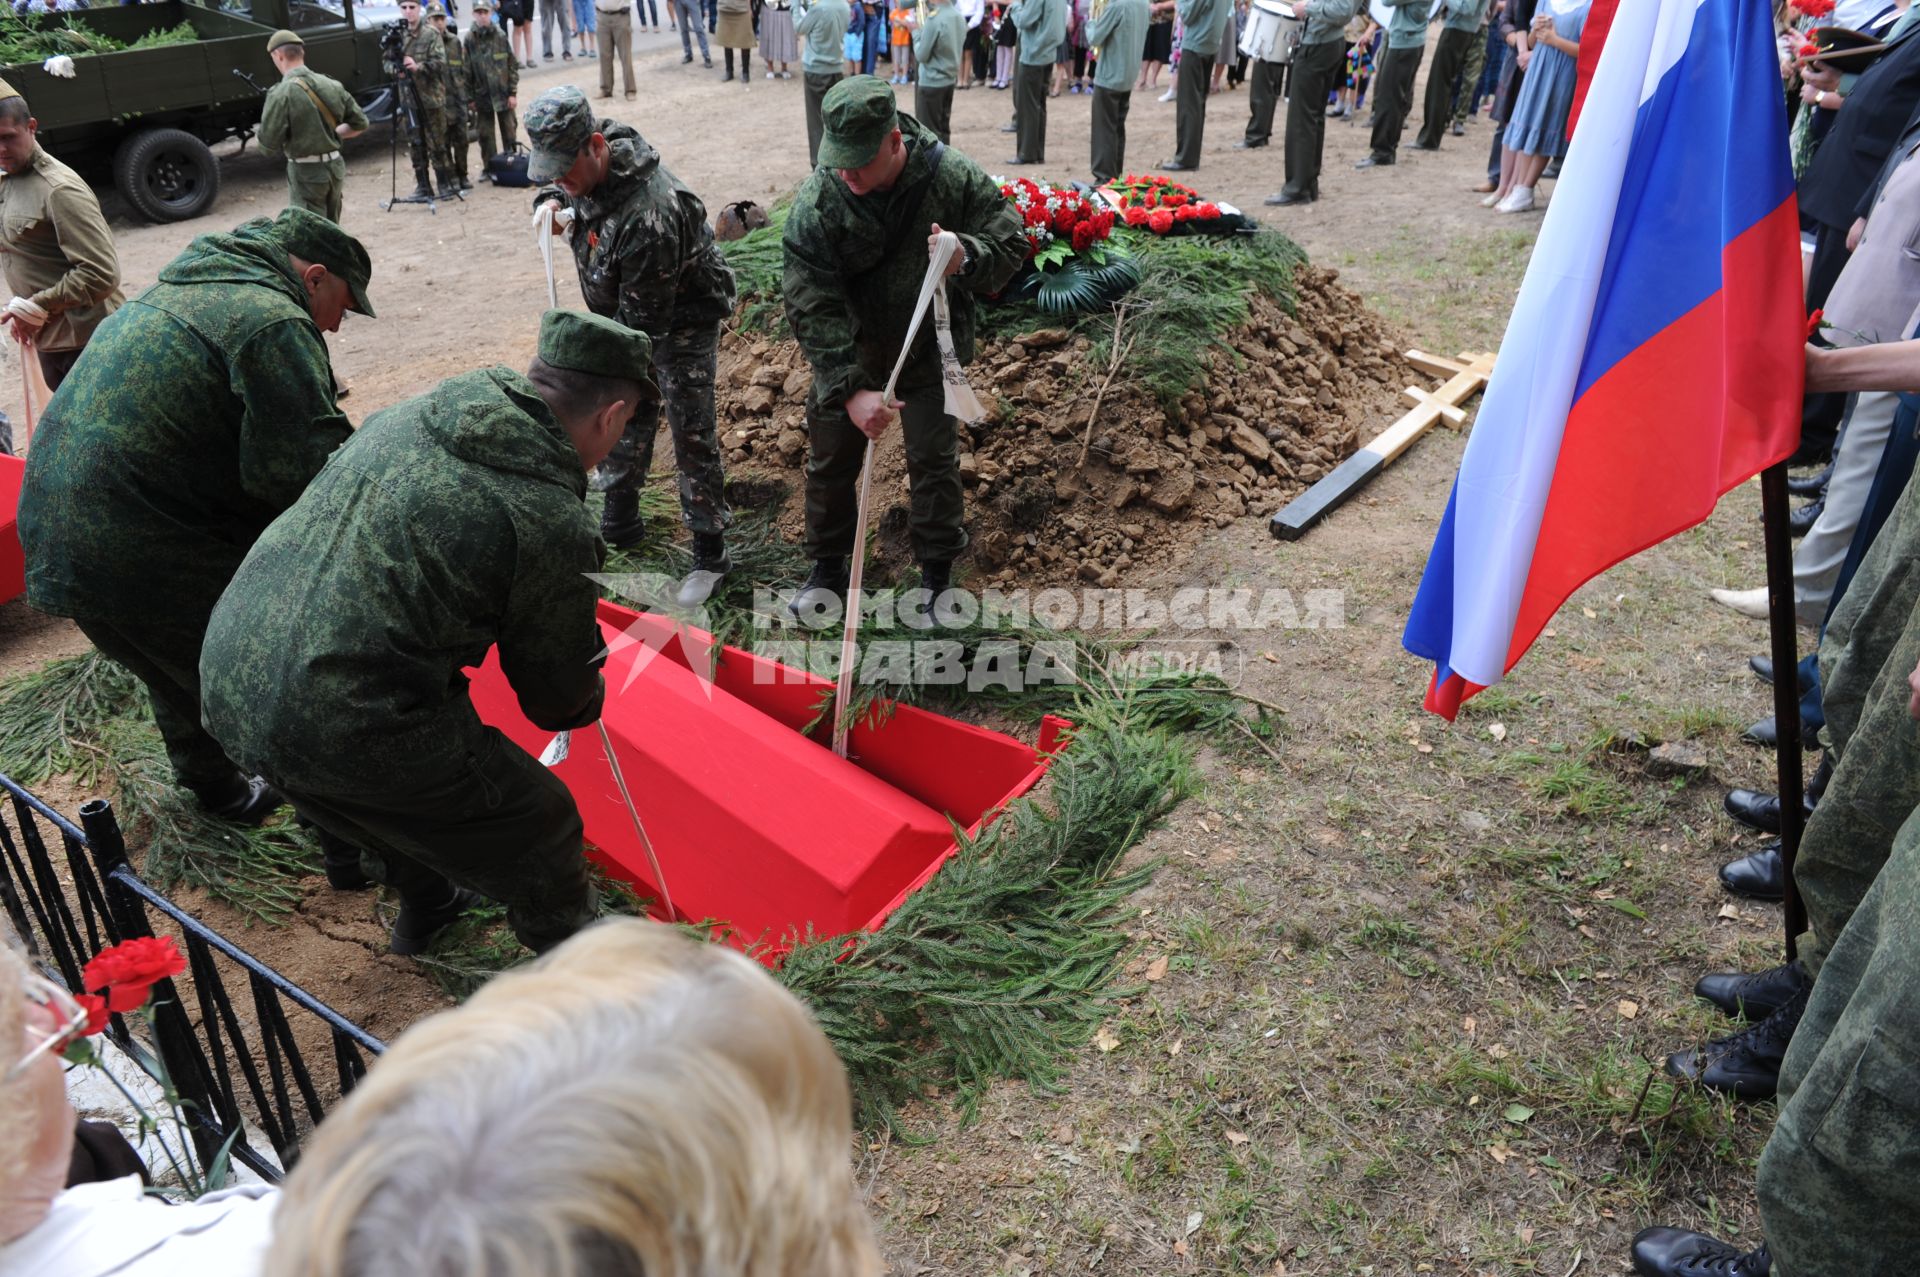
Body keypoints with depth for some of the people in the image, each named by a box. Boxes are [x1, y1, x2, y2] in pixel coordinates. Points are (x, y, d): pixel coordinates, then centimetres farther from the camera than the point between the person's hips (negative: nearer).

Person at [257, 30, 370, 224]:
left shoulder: (281, 94, -15)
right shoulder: (331, 85, 1)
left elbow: (269, 145, -15)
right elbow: (360, 123, 9)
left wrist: (260, 135, 7)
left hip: (306, 173, -6)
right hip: (335, 166, 6)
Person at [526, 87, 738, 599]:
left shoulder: (650, 215, -38)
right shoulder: (587, 164, -11)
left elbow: (643, 318, -32)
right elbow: (551, 183, 15)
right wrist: (550, 201, -10)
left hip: (682, 321, -9)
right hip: (626, 315, 9)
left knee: (691, 436, -5)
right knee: (624, 420, 17)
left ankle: (710, 553, 7)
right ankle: (620, 524, 34)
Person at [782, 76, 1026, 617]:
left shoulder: (954, 177, -22)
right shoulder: (816, 203, -24)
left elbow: (1011, 243, -12)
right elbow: (811, 307, -27)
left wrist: (967, 257, -37)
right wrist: (849, 389, -36)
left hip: (930, 351, 0)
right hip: (846, 354, 1)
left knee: (935, 464, 7)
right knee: (829, 464, 12)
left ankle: (937, 576, 29)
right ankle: (829, 568, 35)